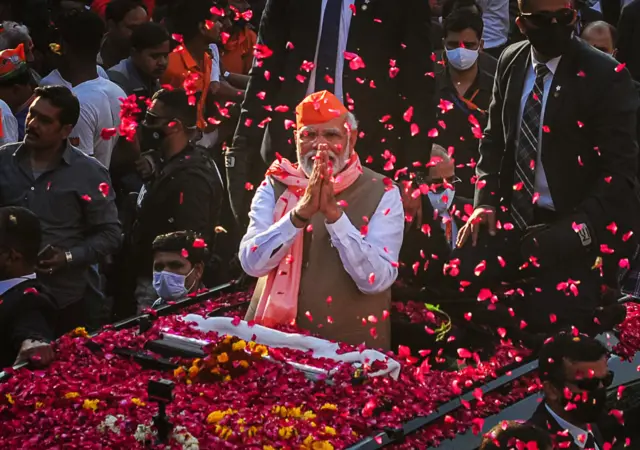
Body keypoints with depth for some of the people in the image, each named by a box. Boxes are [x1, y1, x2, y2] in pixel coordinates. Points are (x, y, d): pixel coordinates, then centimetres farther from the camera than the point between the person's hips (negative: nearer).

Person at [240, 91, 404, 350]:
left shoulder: (381, 194, -1)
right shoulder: (275, 186, 5)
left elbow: (375, 280, -12)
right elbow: (252, 263, -8)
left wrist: (334, 213, -20)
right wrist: (300, 212, -20)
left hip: (350, 346, -1)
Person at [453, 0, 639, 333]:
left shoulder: (605, 76, -10)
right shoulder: (511, 62, 8)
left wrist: (576, 230, -22)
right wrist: (484, 200, 2)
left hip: (571, 229, -5)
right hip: (510, 218, 5)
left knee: (550, 323, -22)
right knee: (457, 280, -15)